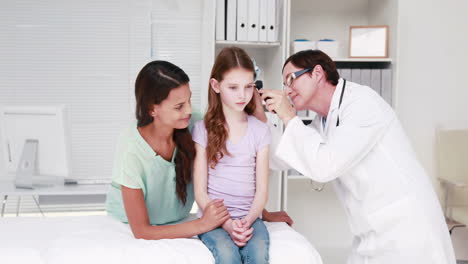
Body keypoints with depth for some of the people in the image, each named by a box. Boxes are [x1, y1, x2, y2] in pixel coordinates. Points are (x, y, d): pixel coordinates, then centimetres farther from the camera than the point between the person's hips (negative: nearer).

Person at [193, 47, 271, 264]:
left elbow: (262, 190, 3)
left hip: (249, 216, 2)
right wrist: (226, 223, -15)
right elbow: (200, 191, -1)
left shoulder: (260, 130, 6)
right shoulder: (203, 129, 1)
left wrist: (248, 221, -15)